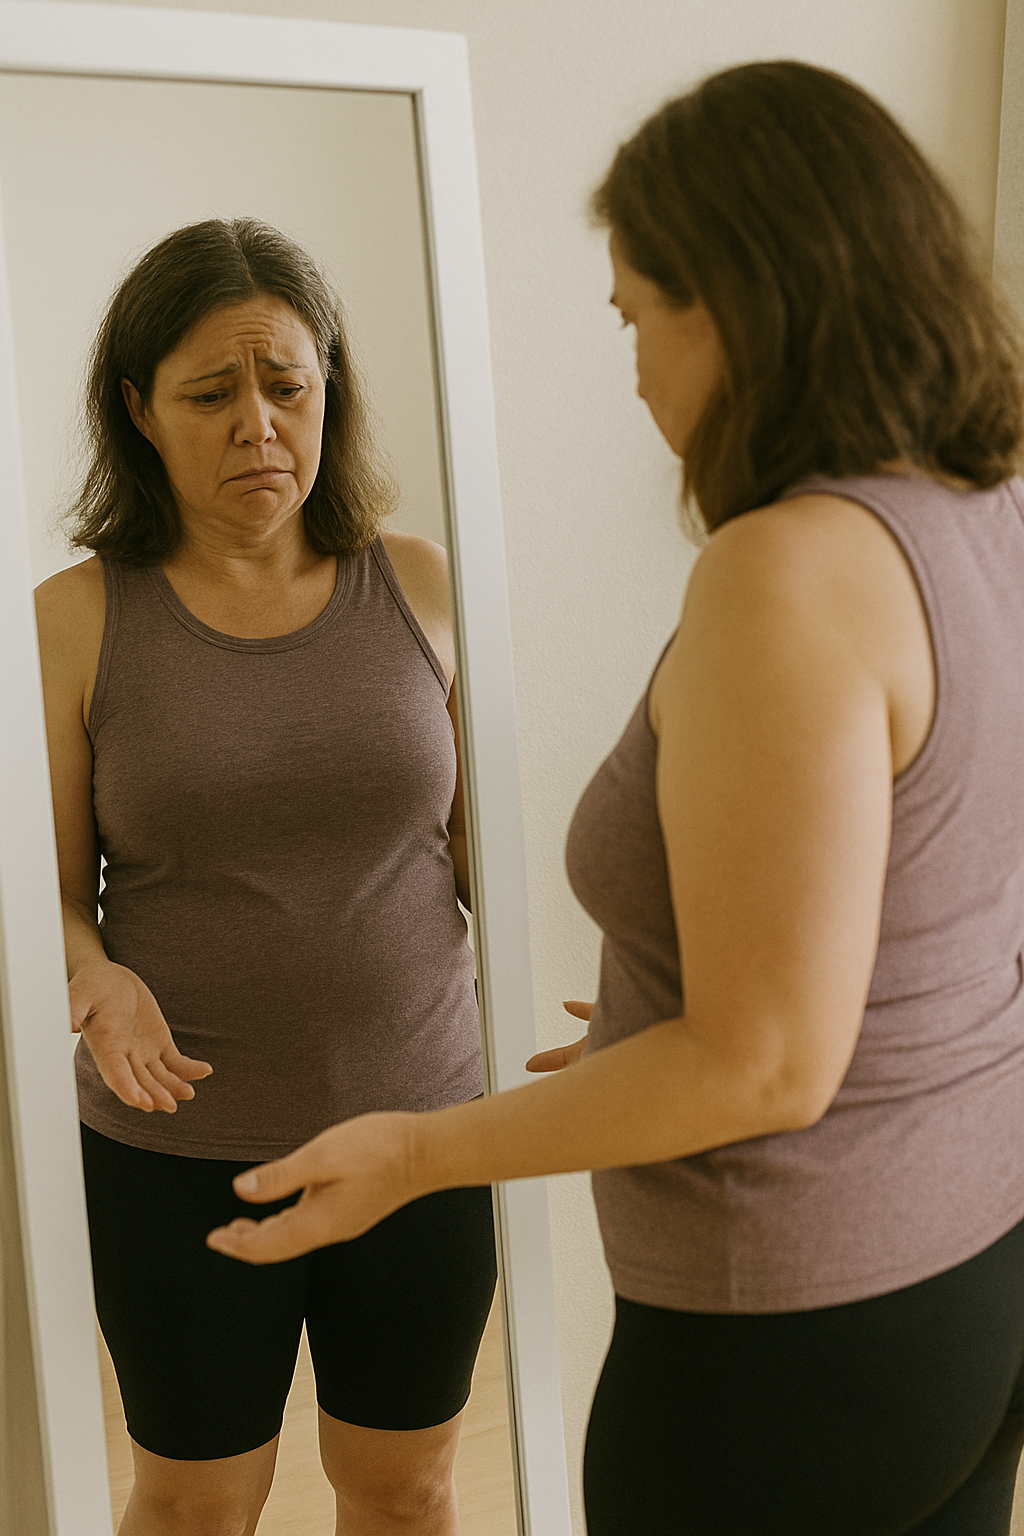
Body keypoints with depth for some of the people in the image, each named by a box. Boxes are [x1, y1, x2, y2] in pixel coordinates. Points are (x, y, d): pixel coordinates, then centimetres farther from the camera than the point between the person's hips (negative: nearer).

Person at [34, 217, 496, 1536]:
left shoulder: (417, 586, -2)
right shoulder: (77, 620, -6)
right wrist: (96, 981, -23)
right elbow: (52, 886, -2)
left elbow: (479, 838, 3)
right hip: (180, 1151, -1)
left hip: (418, 1128, 2)